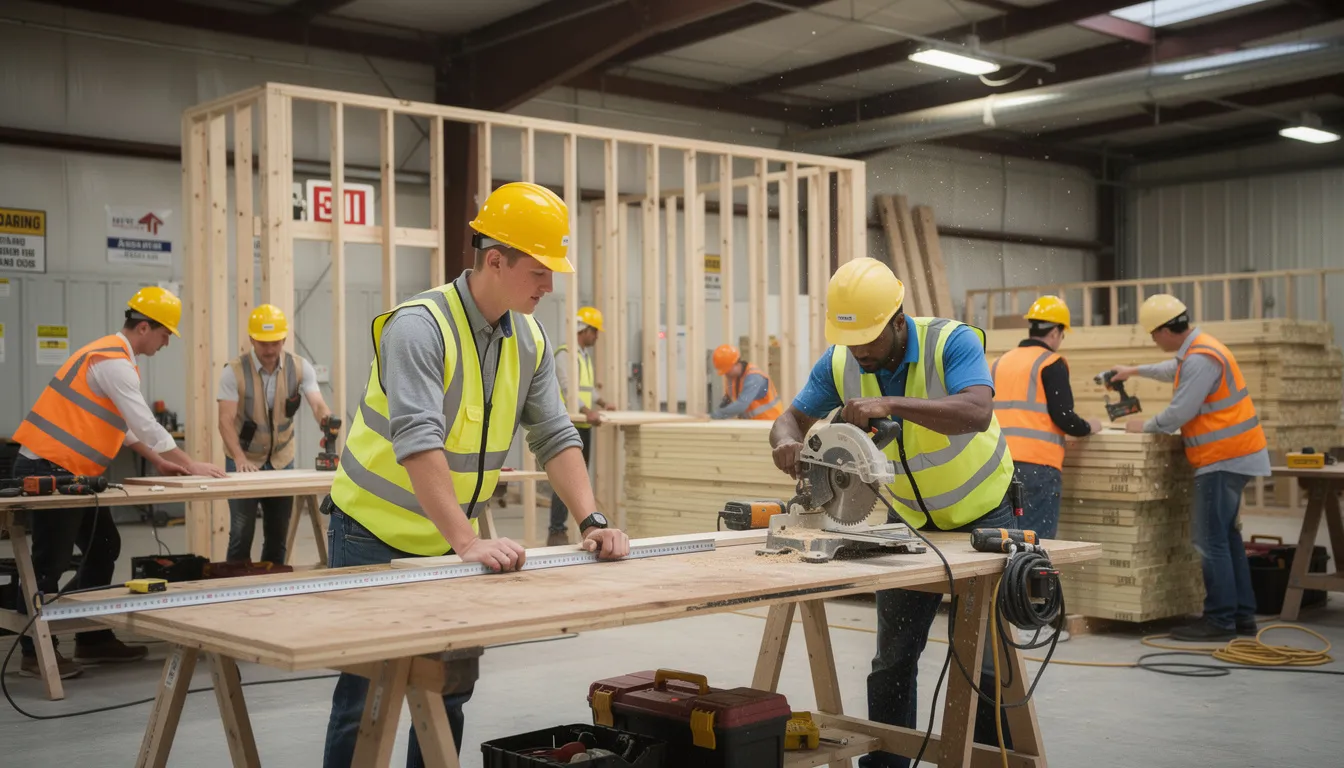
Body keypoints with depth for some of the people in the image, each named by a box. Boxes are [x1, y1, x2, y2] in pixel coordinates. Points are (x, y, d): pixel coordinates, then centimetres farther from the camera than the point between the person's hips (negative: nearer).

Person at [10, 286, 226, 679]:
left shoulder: (112, 355, 15)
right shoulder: (113, 361, -18)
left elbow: (127, 423, 22)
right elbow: (145, 424, -20)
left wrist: (159, 462, 19)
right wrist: (190, 465, -11)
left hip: (67, 471, 10)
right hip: (49, 470, -10)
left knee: (103, 547, 12)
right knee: (51, 562, -3)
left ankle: (93, 639, 19)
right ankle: (35, 653, 6)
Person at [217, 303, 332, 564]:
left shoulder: (300, 368, -9)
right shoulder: (234, 372, -15)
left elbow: (318, 405, -21)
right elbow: (226, 421, -19)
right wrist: (240, 458, -33)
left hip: (282, 460, 3)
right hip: (244, 460, -3)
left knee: (278, 534, 9)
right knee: (241, 533, -6)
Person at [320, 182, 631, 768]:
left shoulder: (530, 341, 0)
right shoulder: (419, 326, -23)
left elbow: (555, 436, 0)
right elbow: (418, 443, -33)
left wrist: (591, 521, -14)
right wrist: (468, 541, -40)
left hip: (449, 540, 7)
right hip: (375, 533, -6)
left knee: (450, 686, 12)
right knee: (367, 693, -2)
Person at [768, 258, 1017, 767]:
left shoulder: (952, 342, -26)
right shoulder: (838, 363, -12)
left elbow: (977, 413, -42)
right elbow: (792, 418, -7)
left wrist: (891, 404, -53)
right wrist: (786, 441, -32)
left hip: (983, 513, -4)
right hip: (910, 519, 4)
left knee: (986, 658, -4)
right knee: (893, 658, 6)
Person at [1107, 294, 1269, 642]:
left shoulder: (1200, 359, -20)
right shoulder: (1197, 347, 13)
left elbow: (1179, 413, -21)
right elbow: (1174, 370, 36)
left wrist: (1146, 426, -4)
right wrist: (1135, 370, 42)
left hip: (1223, 459, -11)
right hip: (1233, 455, 11)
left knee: (1211, 541, -7)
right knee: (1226, 535, 15)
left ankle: (1220, 620, -4)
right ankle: (1241, 614, 21)